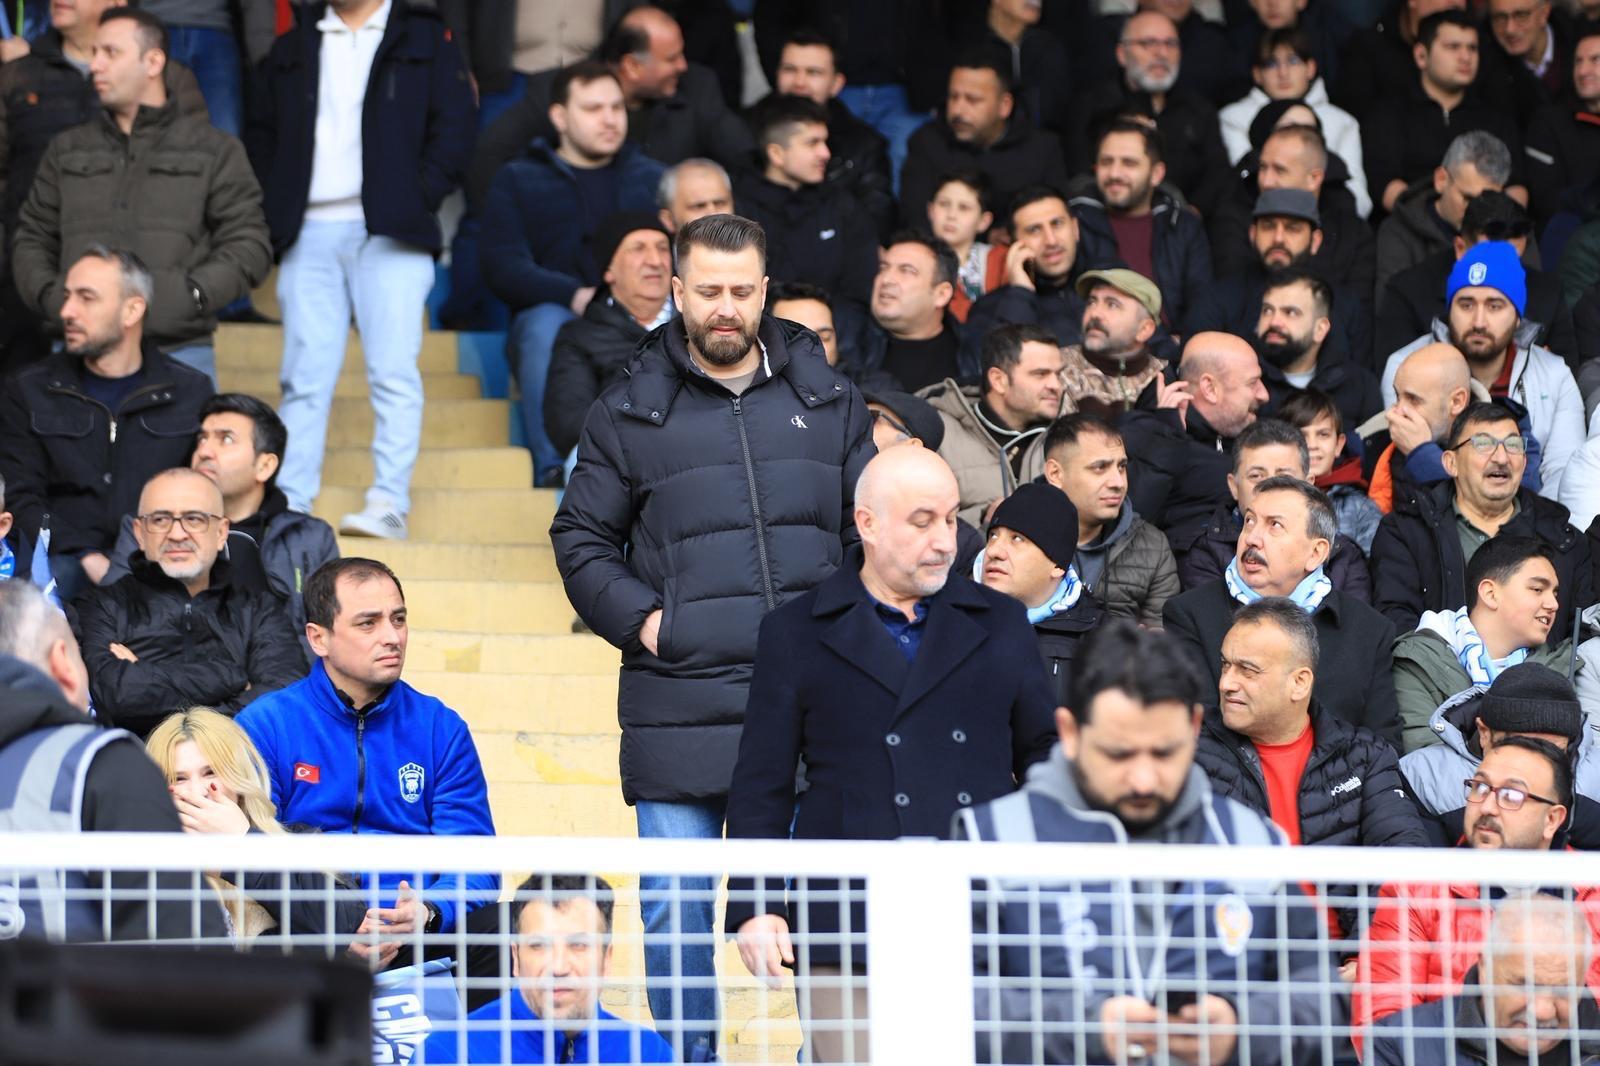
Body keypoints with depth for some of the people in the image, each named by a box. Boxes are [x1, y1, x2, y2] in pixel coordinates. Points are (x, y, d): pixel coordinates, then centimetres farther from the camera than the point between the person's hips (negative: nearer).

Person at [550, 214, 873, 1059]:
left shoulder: (829, 401, 10)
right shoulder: (629, 414, 5)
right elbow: (580, 538, 11)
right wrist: (638, 618, -3)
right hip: (680, 703, -1)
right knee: (675, 904, 1)